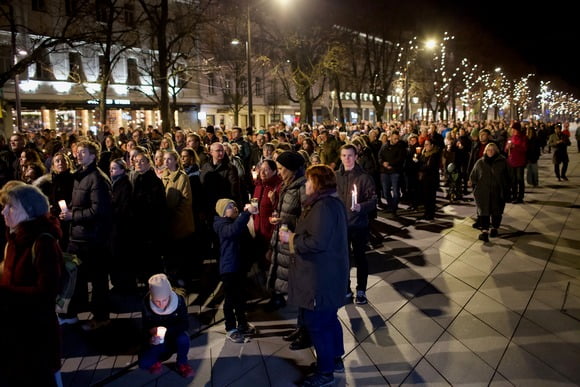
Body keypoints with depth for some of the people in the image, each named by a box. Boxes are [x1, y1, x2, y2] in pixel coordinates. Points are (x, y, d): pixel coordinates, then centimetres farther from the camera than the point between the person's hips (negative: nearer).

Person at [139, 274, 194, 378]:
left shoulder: (179, 300, -22)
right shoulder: (147, 304, -18)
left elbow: (185, 325, -20)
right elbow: (146, 326, -7)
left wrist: (166, 330, -35)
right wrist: (153, 333, -29)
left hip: (175, 336, 0)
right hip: (158, 341, 1)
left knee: (183, 338, -35)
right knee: (143, 363, -25)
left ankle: (182, 363, -5)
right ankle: (156, 359, 10)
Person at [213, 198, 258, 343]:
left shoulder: (235, 221, 11)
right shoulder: (221, 225, -16)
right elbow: (233, 230, -38)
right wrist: (247, 212, -44)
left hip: (239, 265, 8)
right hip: (228, 267, -8)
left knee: (241, 296, 18)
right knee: (230, 298, 2)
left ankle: (242, 323, 32)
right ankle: (230, 329, 15)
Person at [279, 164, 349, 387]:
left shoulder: (323, 206, -24)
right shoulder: (331, 202, 11)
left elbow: (317, 242, -30)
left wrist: (291, 239, -17)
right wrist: (295, 236, 9)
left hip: (321, 277, -11)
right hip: (328, 273, 11)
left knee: (316, 323, 3)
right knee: (329, 319, 22)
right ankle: (336, 360, 39)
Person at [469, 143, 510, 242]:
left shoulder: (502, 162, 1)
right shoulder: (480, 162, 5)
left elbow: (506, 178, 2)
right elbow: (473, 176, 12)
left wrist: (506, 192, -3)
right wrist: (475, 187, 4)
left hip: (497, 193, 0)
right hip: (483, 193, 0)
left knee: (496, 211, 11)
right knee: (483, 211, -7)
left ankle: (494, 228, 29)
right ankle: (484, 231, -9)